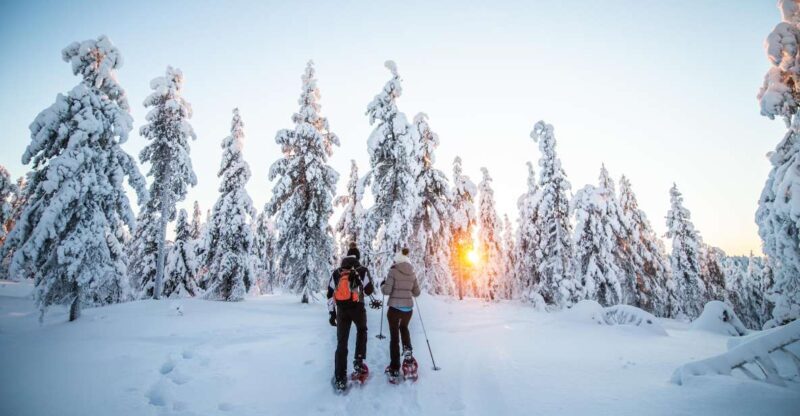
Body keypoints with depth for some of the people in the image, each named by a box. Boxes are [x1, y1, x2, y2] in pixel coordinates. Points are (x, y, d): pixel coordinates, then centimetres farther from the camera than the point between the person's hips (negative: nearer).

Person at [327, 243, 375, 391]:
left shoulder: (336, 272, 7)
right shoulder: (362, 270, -4)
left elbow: (330, 294, 6)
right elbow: (369, 291, -7)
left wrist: (332, 313, 10)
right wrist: (370, 284, 13)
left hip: (341, 310, 2)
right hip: (357, 308, -2)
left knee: (341, 343, 7)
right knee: (361, 330, 28)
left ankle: (340, 378, 7)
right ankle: (359, 361, 16)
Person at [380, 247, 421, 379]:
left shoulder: (393, 271, -10)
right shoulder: (412, 273, 4)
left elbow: (386, 291, -13)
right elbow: (416, 293, 10)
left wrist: (382, 285, 7)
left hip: (394, 308, -4)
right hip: (408, 308, 4)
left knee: (394, 336, 10)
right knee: (404, 327, 33)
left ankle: (395, 368, 15)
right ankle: (407, 349, 12)